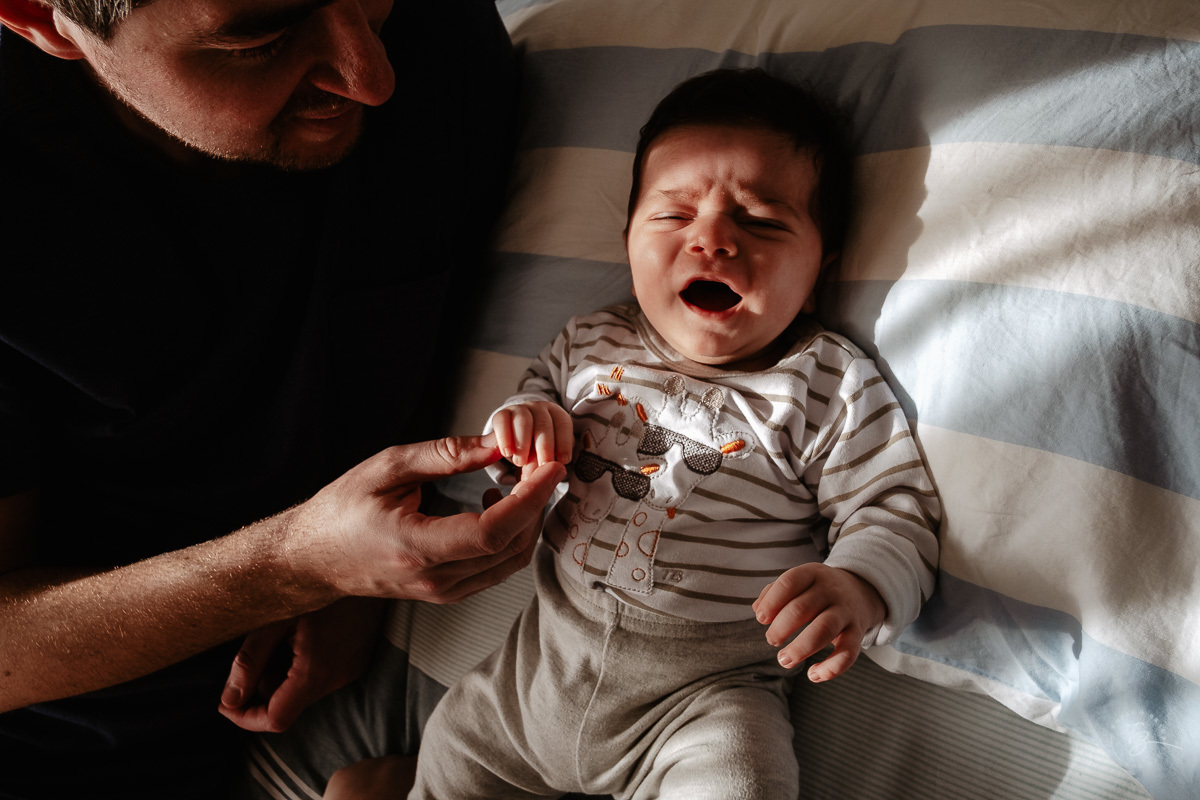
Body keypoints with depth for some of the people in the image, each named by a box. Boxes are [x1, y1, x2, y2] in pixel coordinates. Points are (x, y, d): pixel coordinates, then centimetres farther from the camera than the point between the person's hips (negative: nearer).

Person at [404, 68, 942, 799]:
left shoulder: (829, 385, -9)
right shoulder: (592, 346, 3)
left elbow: (895, 515, -8)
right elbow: (540, 386, 20)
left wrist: (856, 588, -30)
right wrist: (525, 424, -4)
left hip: (707, 689, -4)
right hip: (545, 655, 5)